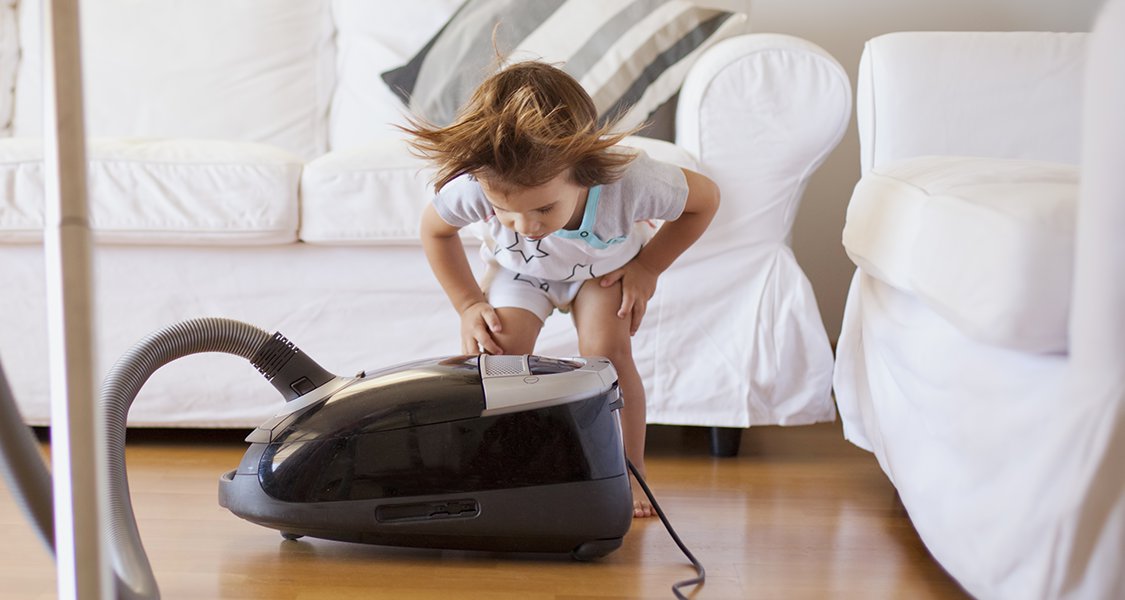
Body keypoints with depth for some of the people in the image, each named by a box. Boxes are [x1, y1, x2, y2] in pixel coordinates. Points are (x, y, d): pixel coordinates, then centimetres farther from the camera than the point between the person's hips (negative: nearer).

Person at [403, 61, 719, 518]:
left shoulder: (631, 182, -43)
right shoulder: (471, 188, -39)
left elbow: (705, 197, -20)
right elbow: (434, 229, -12)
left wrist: (647, 266, -19)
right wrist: (469, 304, -16)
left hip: (606, 266, -1)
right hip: (518, 269, 1)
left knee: (607, 354, -21)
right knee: (493, 352, -18)